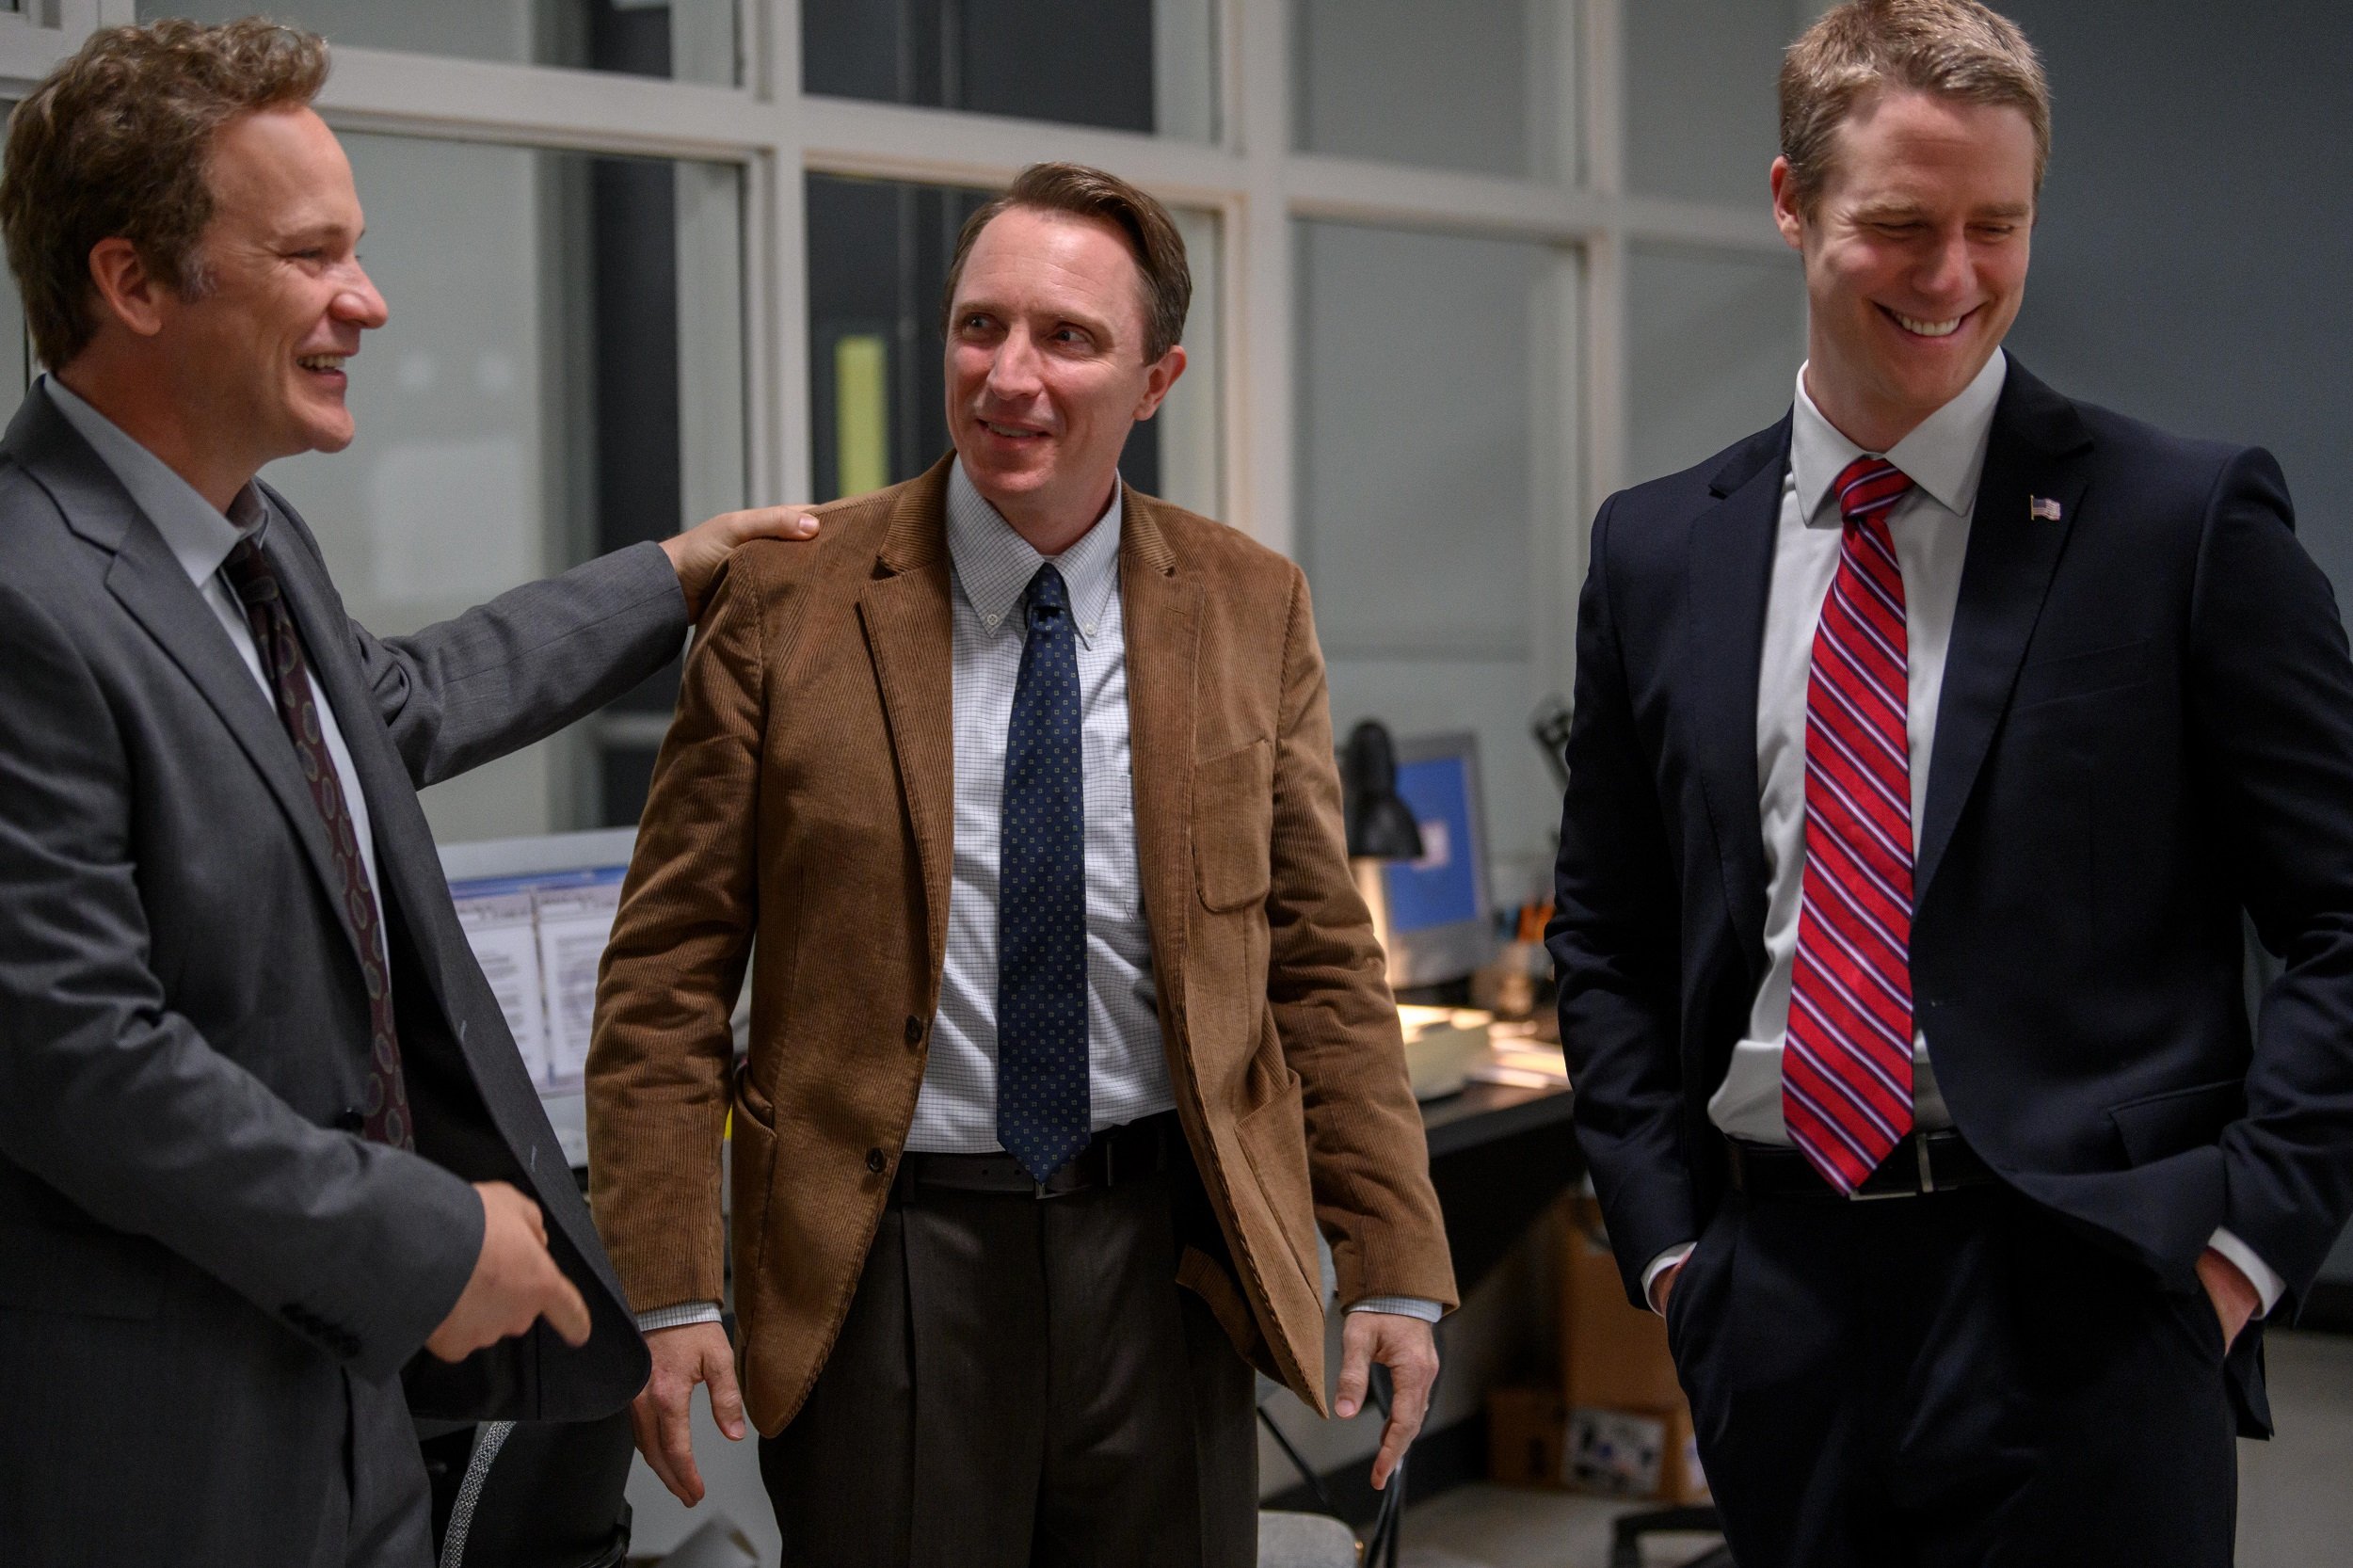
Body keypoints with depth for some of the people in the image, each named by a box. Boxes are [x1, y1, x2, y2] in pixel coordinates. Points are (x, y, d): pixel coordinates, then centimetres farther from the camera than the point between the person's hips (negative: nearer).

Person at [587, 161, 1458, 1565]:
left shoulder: (1252, 608, 4)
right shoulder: (789, 601, -3)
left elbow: (1322, 961, 6)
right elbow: (669, 971, -3)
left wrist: (1397, 1272, 1)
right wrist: (666, 1290, -10)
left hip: (1166, 1251, 2)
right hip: (884, 1259, -2)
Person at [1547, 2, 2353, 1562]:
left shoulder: (2190, 520, -4)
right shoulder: (1658, 551, 8)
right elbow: (1610, 940, 14)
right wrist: (1669, 1238, 6)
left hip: (2076, 1311, -3)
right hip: (1775, 1301, 4)